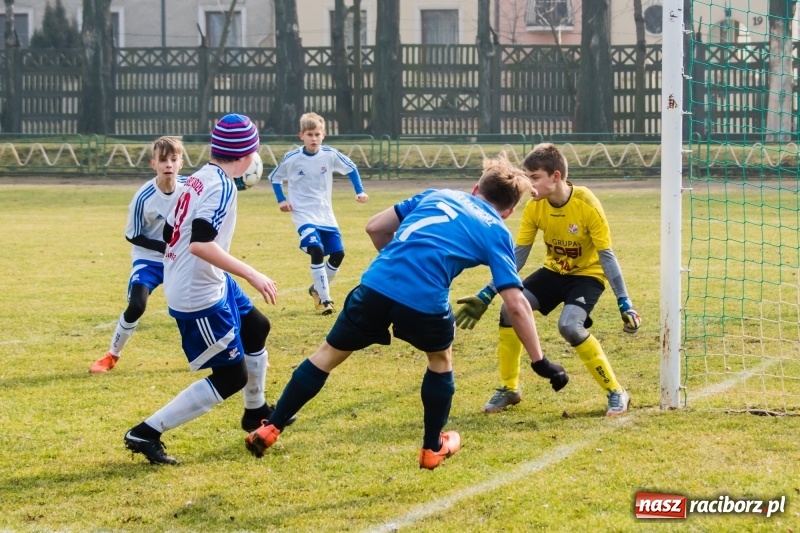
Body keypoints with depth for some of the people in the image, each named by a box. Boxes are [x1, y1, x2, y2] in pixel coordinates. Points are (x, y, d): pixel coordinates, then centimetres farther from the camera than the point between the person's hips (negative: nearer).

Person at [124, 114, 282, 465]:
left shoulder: (199, 179, 7)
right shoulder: (222, 186, -19)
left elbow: (170, 235, 14)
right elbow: (200, 243, -32)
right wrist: (251, 275, -30)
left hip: (210, 283, 10)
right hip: (200, 297, -10)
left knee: (256, 328, 28)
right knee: (231, 378, -3)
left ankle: (256, 412, 45)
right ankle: (146, 434, -4)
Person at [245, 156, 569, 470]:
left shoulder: (438, 195, 26)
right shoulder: (496, 232, 15)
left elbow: (375, 228, 25)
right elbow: (516, 305, 7)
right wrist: (539, 362, 11)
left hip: (377, 285, 2)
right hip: (425, 302, -2)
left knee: (329, 354, 20)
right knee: (441, 359, 30)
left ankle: (270, 430, 21)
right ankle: (433, 447, 36)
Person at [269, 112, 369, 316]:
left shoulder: (330, 155, -7)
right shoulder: (292, 158, -11)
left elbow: (351, 168, 9)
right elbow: (275, 177, 5)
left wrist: (359, 191, 0)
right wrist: (281, 200, -5)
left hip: (326, 215, 4)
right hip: (304, 215, -4)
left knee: (338, 253, 1)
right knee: (317, 251, -22)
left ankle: (318, 289, 26)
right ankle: (324, 299, -12)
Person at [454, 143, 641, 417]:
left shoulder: (587, 205, -26)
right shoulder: (535, 208, -12)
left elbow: (606, 255, -20)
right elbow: (517, 256, -6)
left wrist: (624, 303, -24)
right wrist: (485, 295, -11)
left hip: (587, 274, -5)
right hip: (553, 271, 5)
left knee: (569, 325, -30)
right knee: (510, 309, -14)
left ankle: (616, 392, -13)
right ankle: (509, 389, 5)